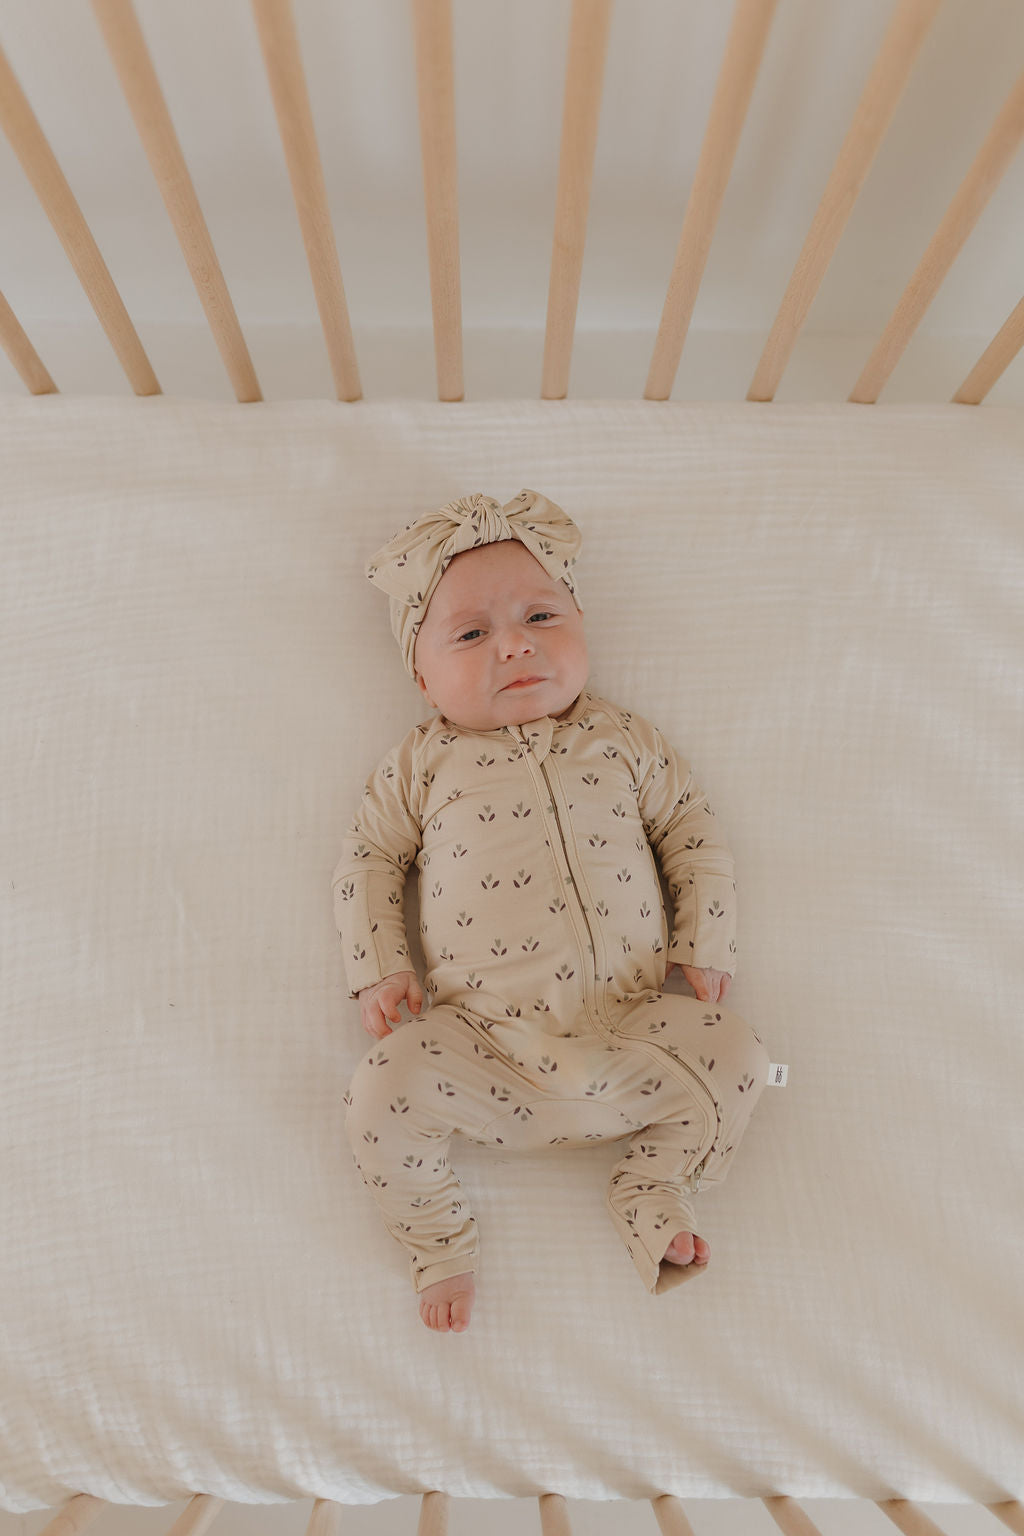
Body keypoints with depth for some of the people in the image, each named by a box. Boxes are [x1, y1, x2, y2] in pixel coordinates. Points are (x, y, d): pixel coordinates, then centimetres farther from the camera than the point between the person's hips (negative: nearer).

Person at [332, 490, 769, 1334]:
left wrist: (705, 949, 4)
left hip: (629, 1030, 2)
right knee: (384, 1089, -20)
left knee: (738, 1055, -12)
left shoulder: (624, 740, 9)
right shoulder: (423, 762, 6)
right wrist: (380, 966, 1)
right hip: (489, 1042, -1)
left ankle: (653, 1189, 12)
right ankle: (439, 1238, 9)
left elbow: (693, 833, 12)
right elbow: (370, 855, 11)